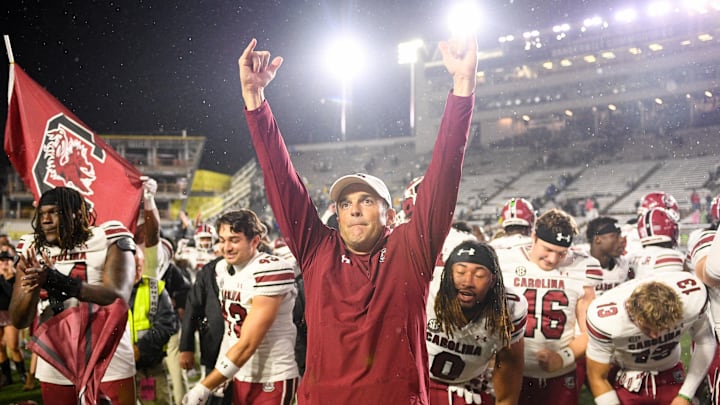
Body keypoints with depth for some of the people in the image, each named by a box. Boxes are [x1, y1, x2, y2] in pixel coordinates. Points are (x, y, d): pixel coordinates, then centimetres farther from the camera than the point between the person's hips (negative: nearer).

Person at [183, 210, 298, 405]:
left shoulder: (269, 271, -20)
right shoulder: (223, 268, 5)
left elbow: (248, 344, -21)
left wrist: (203, 389, -19)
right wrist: (219, 378, 7)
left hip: (272, 380, -7)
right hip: (240, 376, 7)